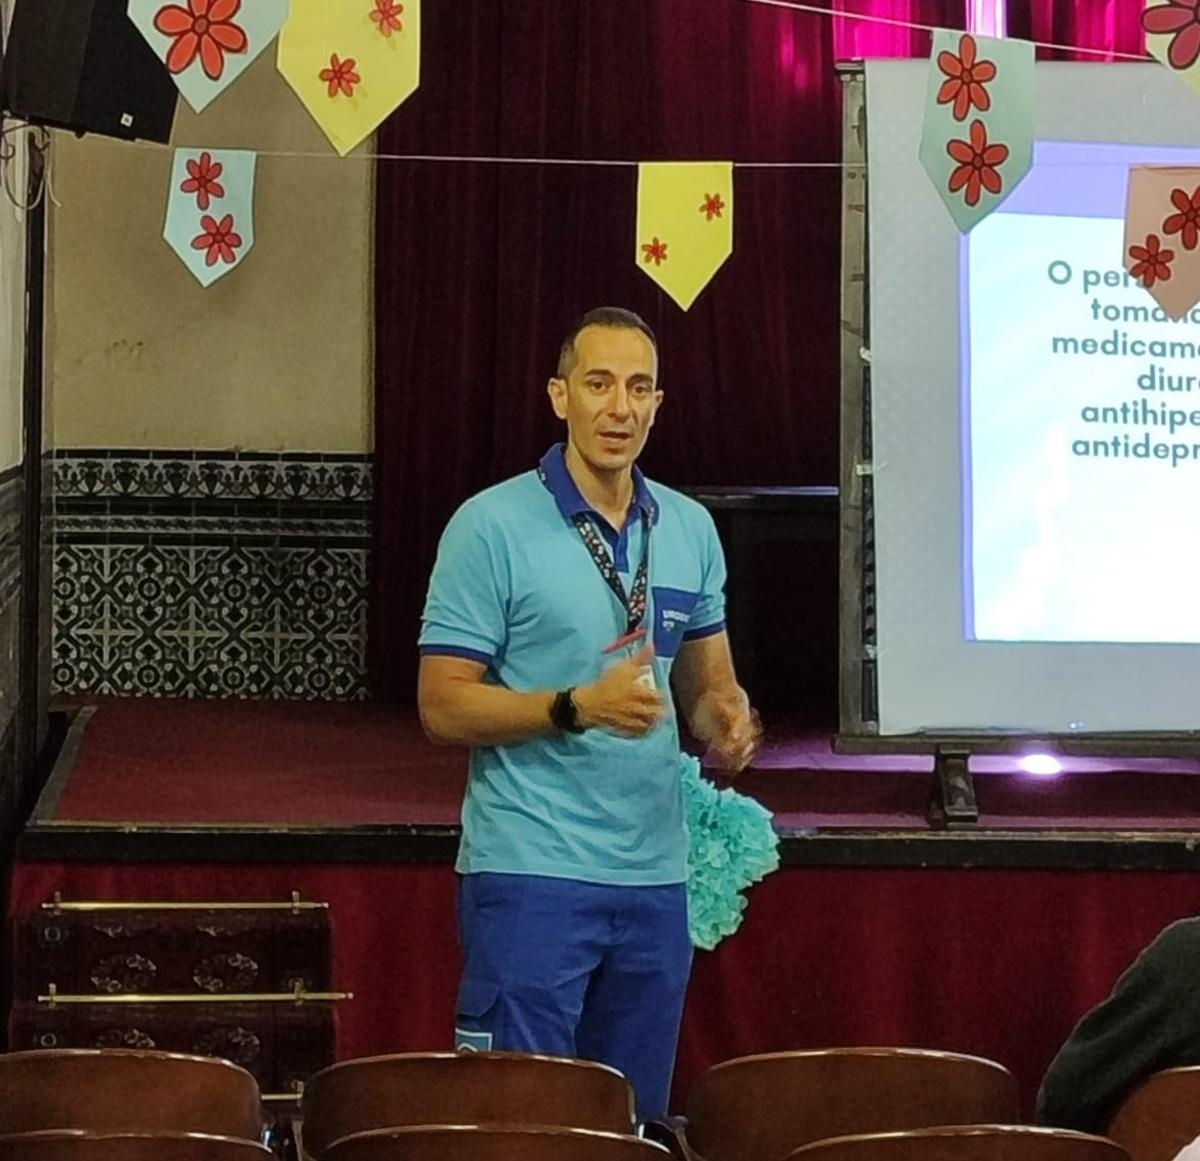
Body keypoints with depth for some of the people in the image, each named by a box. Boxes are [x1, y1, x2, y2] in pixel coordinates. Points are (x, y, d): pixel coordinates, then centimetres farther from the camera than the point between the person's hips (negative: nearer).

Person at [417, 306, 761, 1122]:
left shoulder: (691, 530, 10)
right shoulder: (493, 527, -7)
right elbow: (444, 705, -9)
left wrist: (726, 719, -6)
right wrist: (579, 707, -22)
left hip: (655, 872, 6)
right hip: (531, 872, -5)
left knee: (637, 1118, 10)